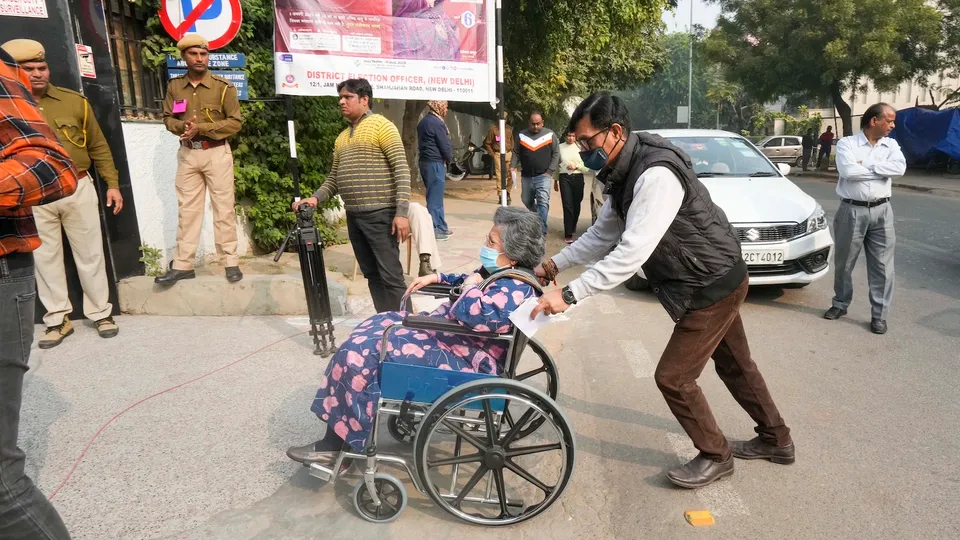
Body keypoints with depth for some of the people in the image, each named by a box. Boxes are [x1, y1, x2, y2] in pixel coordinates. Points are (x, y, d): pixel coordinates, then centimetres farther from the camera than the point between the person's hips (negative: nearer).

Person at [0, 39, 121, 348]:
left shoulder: (74, 101, 3)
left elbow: (98, 146, 7)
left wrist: (112, 183, 2)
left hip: (78, 188, 0)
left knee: (90, 254, 6)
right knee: (45, 258, 8)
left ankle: (101, 313, 19)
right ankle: (58, 320, 20)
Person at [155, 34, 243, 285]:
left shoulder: (223, 86, -4)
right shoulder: (174, 86, 8)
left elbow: (235, 122, -8)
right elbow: (167, 118, 12)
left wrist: (202, 128, -16)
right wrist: (182, 126, -11)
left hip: (217, 153, -3)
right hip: (187, 154, 4)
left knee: (223, 208, 0)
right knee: (187, 210, 6)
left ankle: (231, 263, 6)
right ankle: (182, 265, 11)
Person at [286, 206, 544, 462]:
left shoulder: (514, 290, -25)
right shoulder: (503, 274, 7)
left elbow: (474, 314, -43)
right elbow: (465, 283, 28)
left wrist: (471, 285, -23)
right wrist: (436, 277, 17)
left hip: (464, 362, -11)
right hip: (447, 337, 11)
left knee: (362, 353, -13)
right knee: (374, 329, 16)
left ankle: (339, 440, 4)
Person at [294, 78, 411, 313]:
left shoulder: (381, 126, -4)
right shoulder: (342, 137, 19)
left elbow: (402, 170, -11)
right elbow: (334, 176, 22)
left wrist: (401, 212, -19)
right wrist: (316, 198, 3)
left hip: (380, 214, -7)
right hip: (353, 216, 8)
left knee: (390, 275, -6)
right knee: (371, 274, 10)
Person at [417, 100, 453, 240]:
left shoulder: (423, 122, 13)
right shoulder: (437, 123, -14)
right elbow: (445, 146, -16)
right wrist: (449, 158, 4)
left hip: (425, 161, 9)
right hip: (435, 163, -9)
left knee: (436, 196, 15)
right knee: (435, 197, -4)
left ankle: (441, 226, 23)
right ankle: (433, 230, 0)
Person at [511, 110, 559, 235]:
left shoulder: (550, 135, -2)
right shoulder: (521, 135, 4)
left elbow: (556, 154, 0)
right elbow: (516, 153, 7)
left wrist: (550, 171, -8)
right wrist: (512, 166, -8)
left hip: (543, 175, -3)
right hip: (526, 176, 4)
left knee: (543, 202, -16)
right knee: (527, 201, 16)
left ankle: (541, 230, -16)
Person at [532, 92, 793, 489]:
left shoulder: (656, 175, -30)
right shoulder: (624, 173, 1)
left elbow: (632, 252, -36)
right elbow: (603, 235, 8)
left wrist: (569, 295, -36)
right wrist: (554, 265, -1)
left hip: (712, 286, -10)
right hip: (717, 280, 10)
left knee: (673, 376, -3)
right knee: (734, 365, 23)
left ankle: (715, 456, 20)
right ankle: (775, 440, 44)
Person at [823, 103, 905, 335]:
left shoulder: (891, 145, 8)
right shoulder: (847, 143, -3)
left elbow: (900, 168, -10)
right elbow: (848, 171, -20)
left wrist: (866, 164, -14)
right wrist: (882, 169, -9)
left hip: (881, 211, 3)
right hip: (852, 211, -2)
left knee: (882, 265, 4)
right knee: (844, 263, 10)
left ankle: (879, 314, 13)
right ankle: (840, 304, 29)